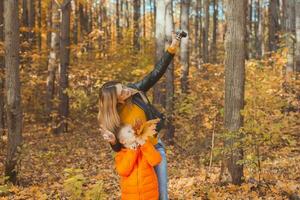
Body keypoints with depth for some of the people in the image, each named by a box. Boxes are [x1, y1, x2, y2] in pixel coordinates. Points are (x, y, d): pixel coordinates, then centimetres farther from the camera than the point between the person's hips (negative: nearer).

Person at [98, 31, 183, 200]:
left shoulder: (135, 91, -16)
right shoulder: (111, 117, -20)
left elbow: (157, 73, -14)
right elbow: (119, 148, -12)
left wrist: (172, 48, -21)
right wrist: (113, 142, -37)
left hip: (155, 146, 3)